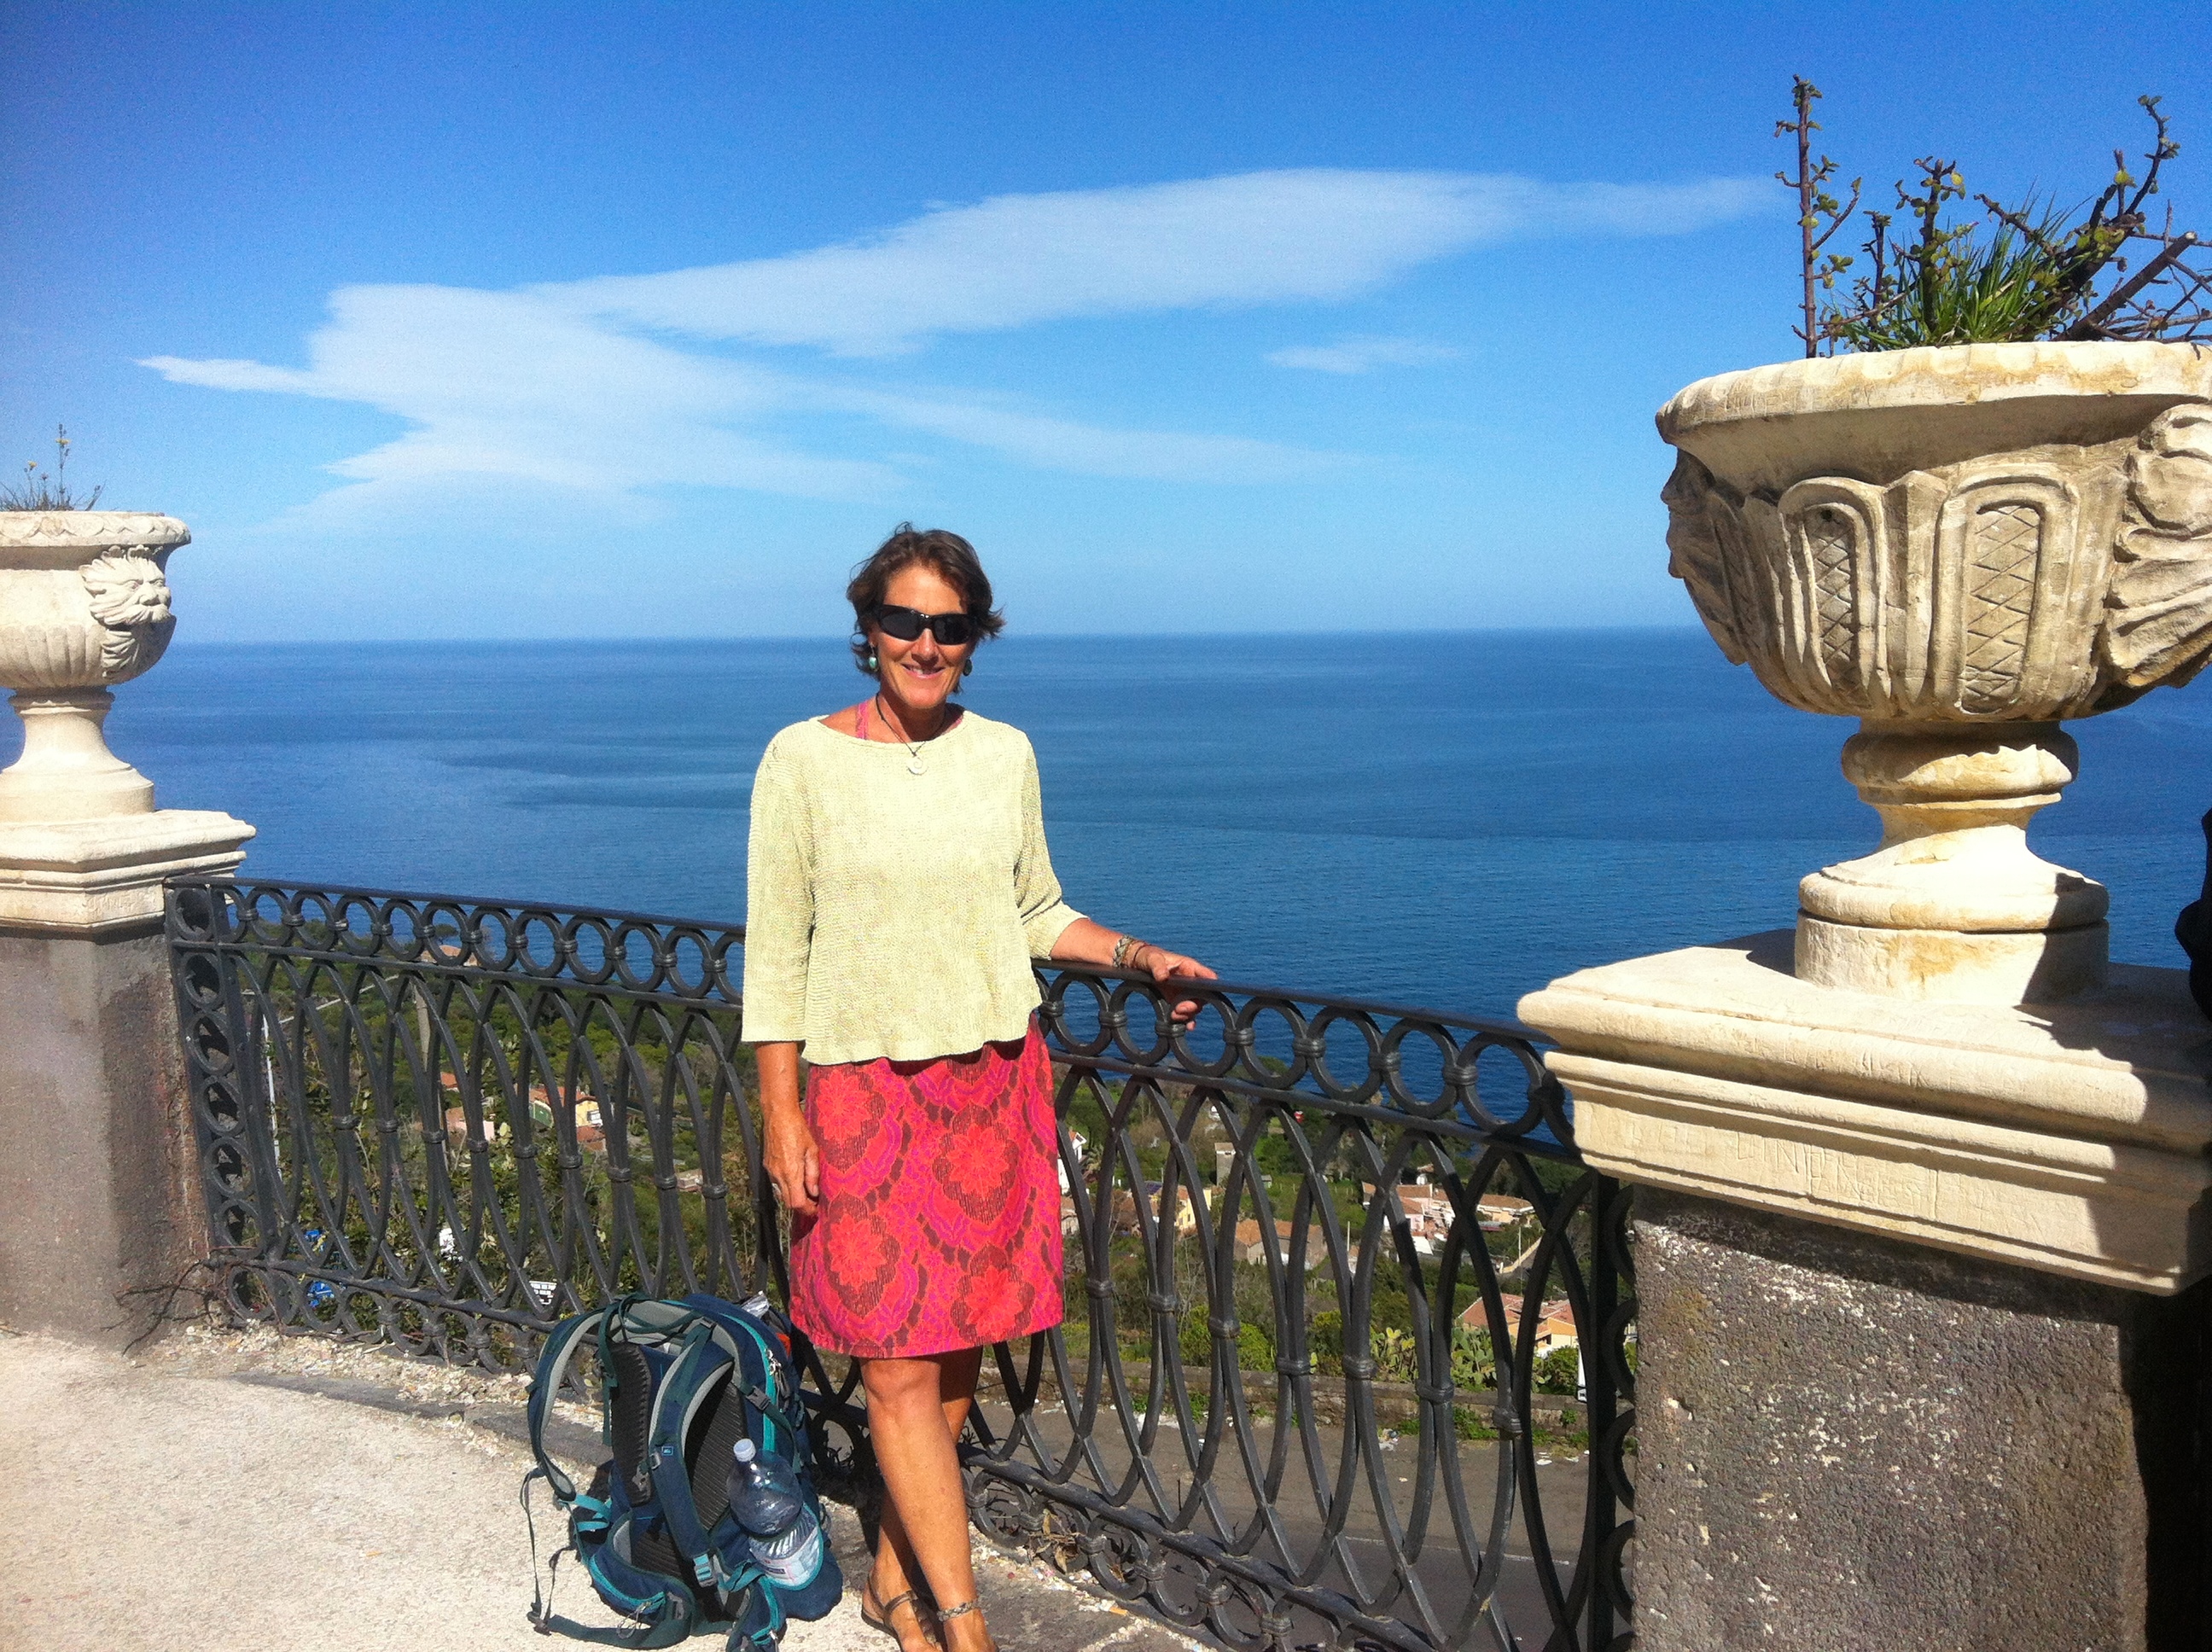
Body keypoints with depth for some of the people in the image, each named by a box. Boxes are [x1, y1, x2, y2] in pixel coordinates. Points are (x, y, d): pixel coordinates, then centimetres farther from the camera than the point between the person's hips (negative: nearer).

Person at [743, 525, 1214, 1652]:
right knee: (898, 1366, -2)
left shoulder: (1004, 755, 5)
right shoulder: (804, 758, -5)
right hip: (864, 1085, -3)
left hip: (994, 1081, 3)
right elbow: (776, 952, -3)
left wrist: (1132, 955, 0)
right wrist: (779, 1113, -6)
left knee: (957, 1350, 8)